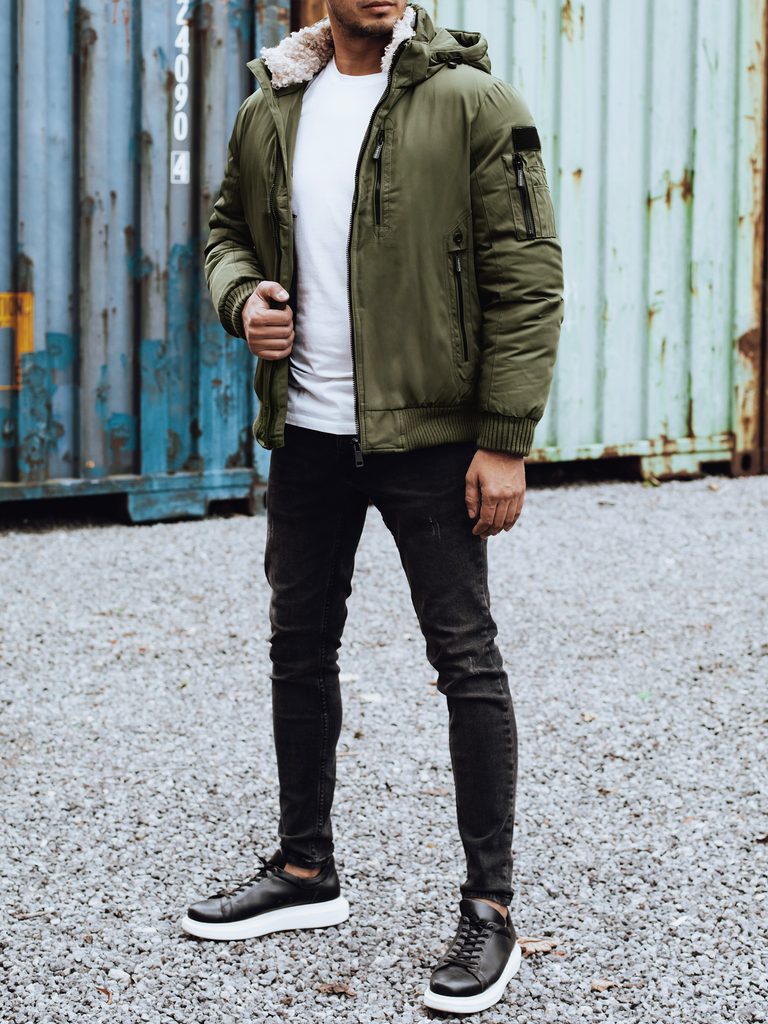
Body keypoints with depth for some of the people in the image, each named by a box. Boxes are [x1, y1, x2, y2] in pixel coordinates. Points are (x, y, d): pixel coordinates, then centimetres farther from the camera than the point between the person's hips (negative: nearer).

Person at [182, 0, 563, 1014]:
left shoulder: (473, 103, -8)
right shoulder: (270, 112, 7)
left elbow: (528, 278, -11)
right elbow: (228, 230, 22)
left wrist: (504, 440, -16)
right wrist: (241, 295, -3)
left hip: (428, 434, -6)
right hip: (305, 434, 6)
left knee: (467, 660, -2)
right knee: (300, 648, 15)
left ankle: (490, 911, 8)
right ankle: (305, 870, 31)